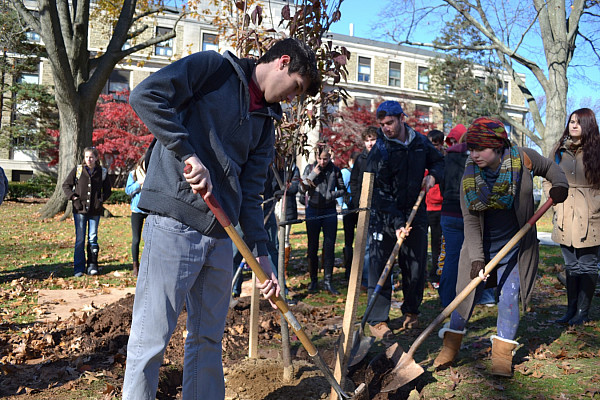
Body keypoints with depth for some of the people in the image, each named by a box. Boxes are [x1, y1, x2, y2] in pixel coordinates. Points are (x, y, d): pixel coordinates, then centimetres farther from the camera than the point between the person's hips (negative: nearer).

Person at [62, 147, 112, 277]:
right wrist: (73, 198, -4)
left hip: (95, 210, 1)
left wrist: (101, 200, 0)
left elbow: (107, 189, 15)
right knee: (80, 239, 2)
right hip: (80, 209, 0)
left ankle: (92, 265, 13)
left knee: (93, 238, 5)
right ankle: (79, 268, 10)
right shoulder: (77, 170, 2)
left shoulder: (102, 172, 4)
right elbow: (66, 185, 8)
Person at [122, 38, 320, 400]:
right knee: (151, 341, 1)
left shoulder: (267, 121, 18)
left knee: (209, 340, 15)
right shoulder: (214, 67, 0)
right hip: (175, 224, -7)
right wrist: (188, 154, -19)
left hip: (221, 236, 7)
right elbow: (146, 95, -13)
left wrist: (262, 253, 5)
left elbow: (251, 193, 13)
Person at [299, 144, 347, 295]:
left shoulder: (335, 170, 2)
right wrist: (313, 174, -15)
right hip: (313, 210, 0)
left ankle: (328, 281, 6)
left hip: (329, 212, 0)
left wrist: (332, 195, -8)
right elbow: (302, 190, -3)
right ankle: (313, 280, 18)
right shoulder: (310, 168, 2)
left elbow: (342, 190, 11)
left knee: (329, 247, -2)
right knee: (312, 247, 6)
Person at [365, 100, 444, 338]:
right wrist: (396, 223, -24)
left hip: (415, 213, 4)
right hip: (384, 218, -4)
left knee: (417, 267, 10)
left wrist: (432, 176, -1)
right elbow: (379, 193, -16)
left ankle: (411, 312, 30)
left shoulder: (421, 142, 4)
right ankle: (377, 320, 6)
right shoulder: (378, 151, -11)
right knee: (379, 268, -5)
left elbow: (438, 161, 23)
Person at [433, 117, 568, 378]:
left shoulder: (523, 158, -11)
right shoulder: (469, 176, -12)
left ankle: (502, 355, 14)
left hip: (515, 246, 0)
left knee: (509, 297, -1)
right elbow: (470, 220, -12)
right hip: (481, 246, 0)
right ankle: (450, 347, 18)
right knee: (466, 294, 3)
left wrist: (560, 185, -11)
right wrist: (476, 257, -19)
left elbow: (549, 168, 11)